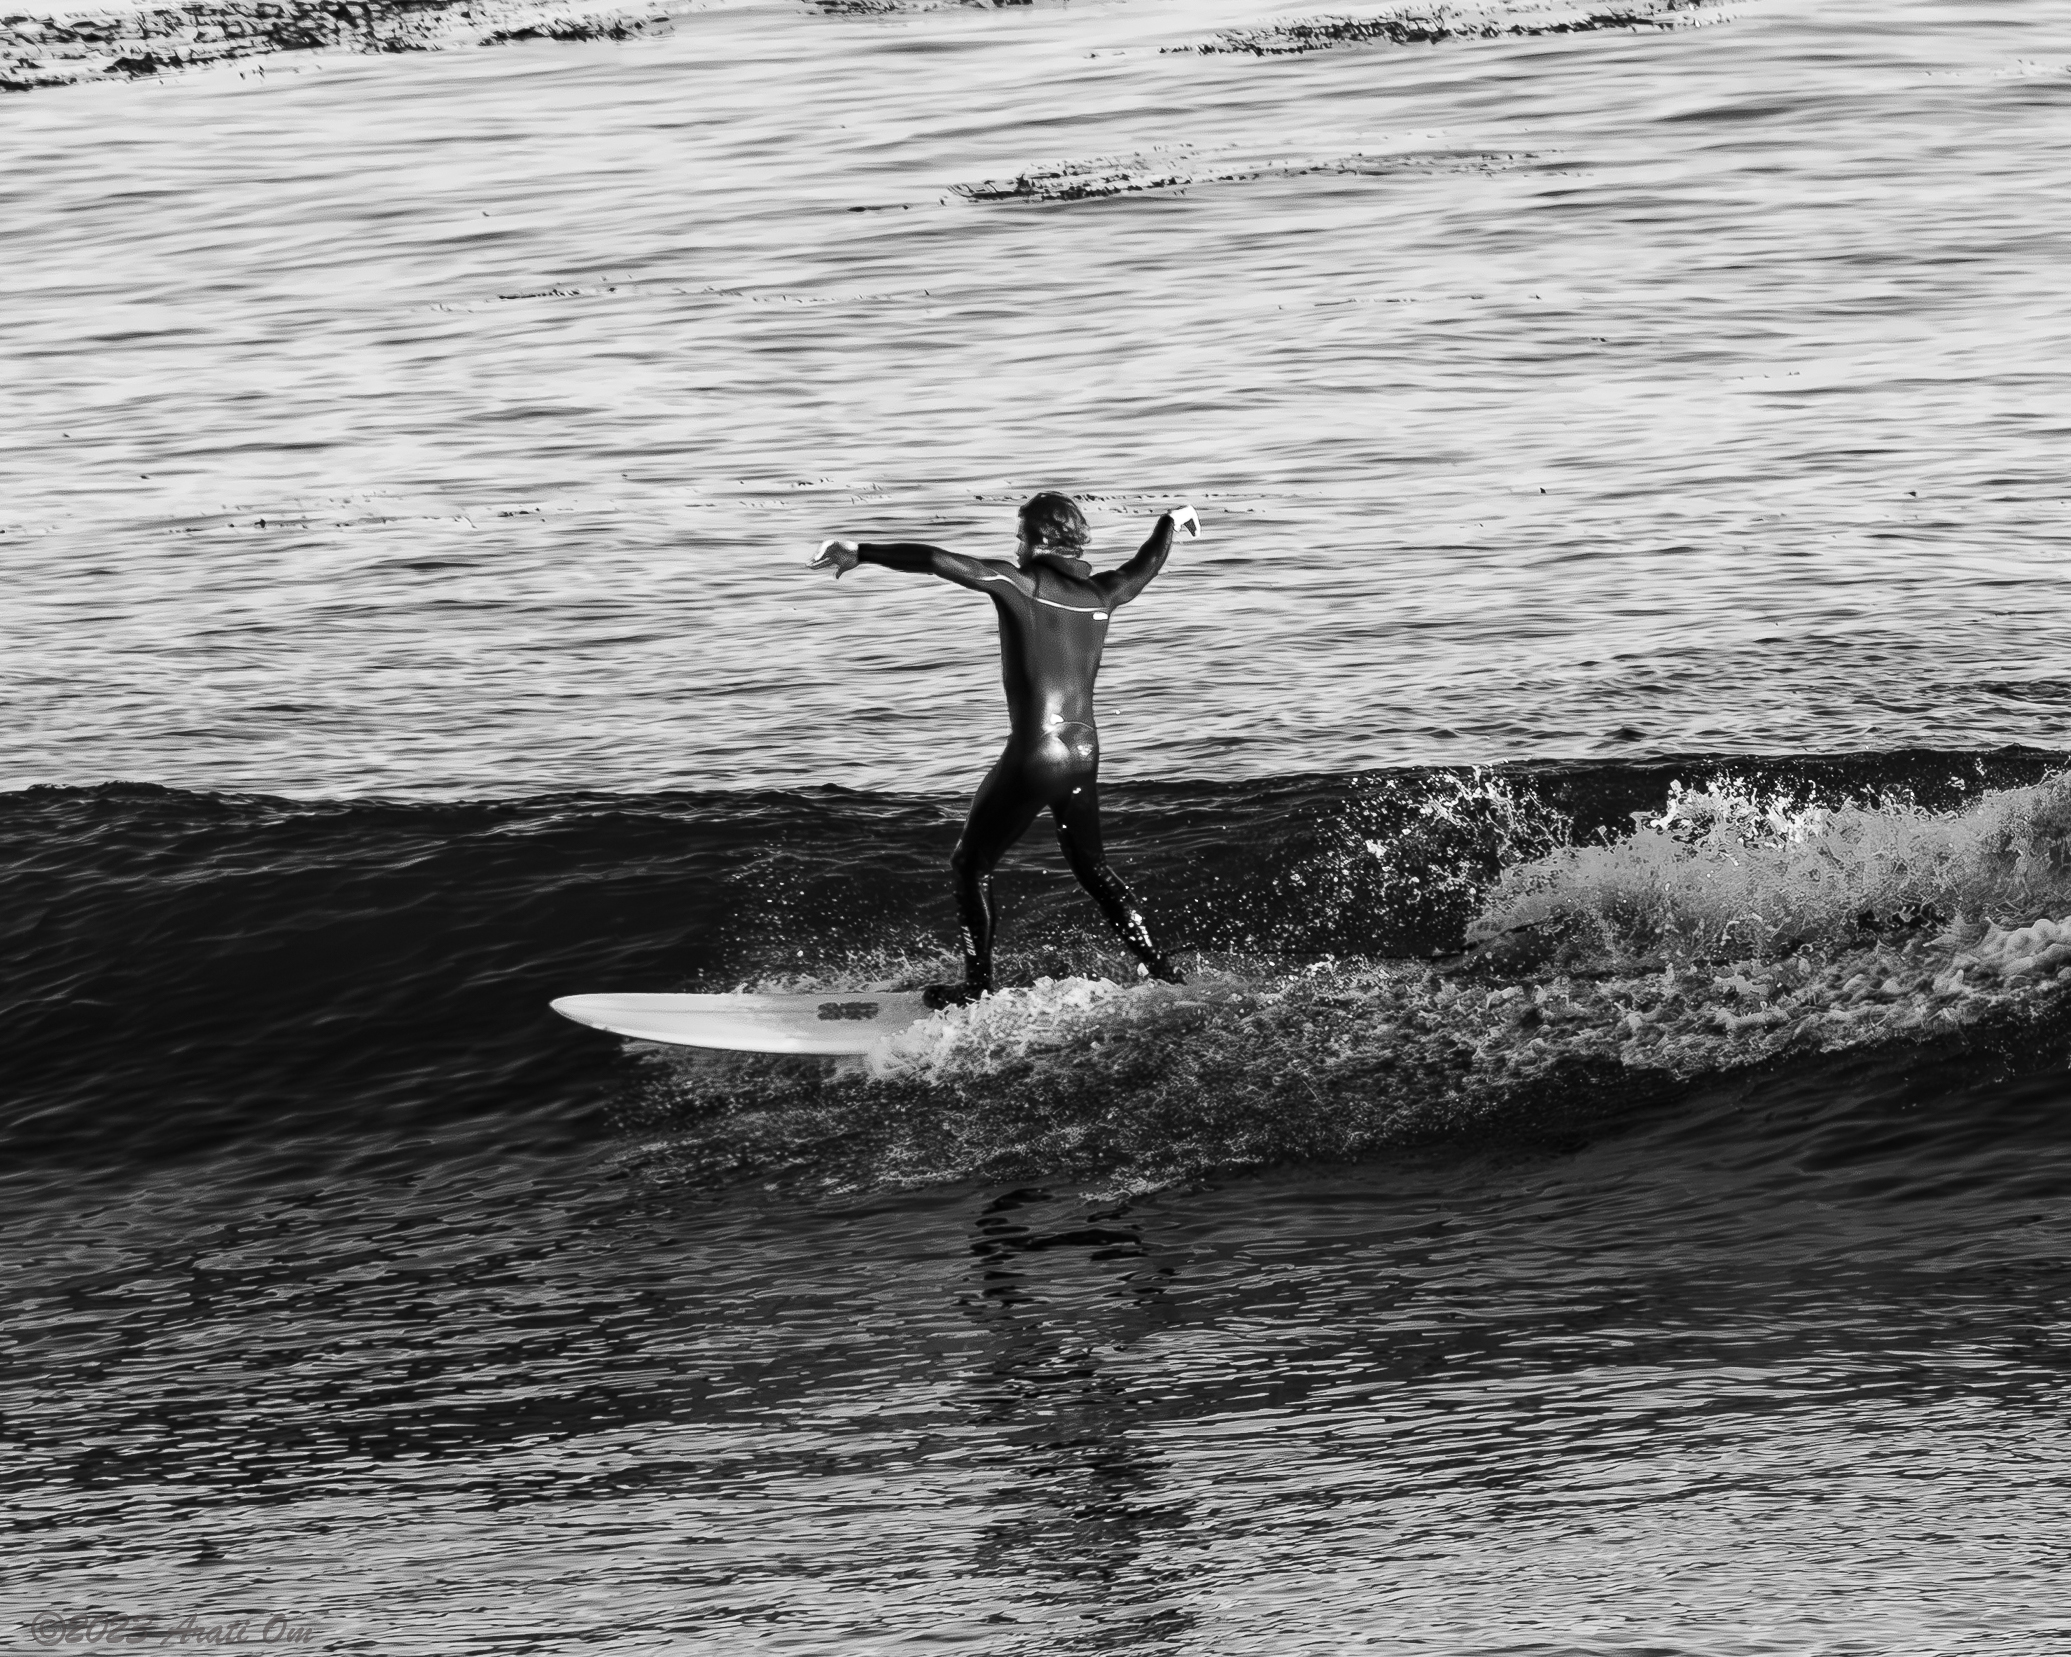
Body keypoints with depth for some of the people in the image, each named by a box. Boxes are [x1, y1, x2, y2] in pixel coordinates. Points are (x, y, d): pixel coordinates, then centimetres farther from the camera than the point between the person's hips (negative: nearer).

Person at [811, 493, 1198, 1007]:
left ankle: (978, 988, 10)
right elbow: (1145, 565, 27)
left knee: (970, 864, 10)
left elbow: (936, 560, -19)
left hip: (1035, 752, -6)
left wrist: (861, 552, -14)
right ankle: (1157, 969, 25)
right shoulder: (1100, 594, 6)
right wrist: (1172, 521, 46)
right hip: (1085, 751, 6)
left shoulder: (1018, 582, -10)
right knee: (1090, 865, 26)